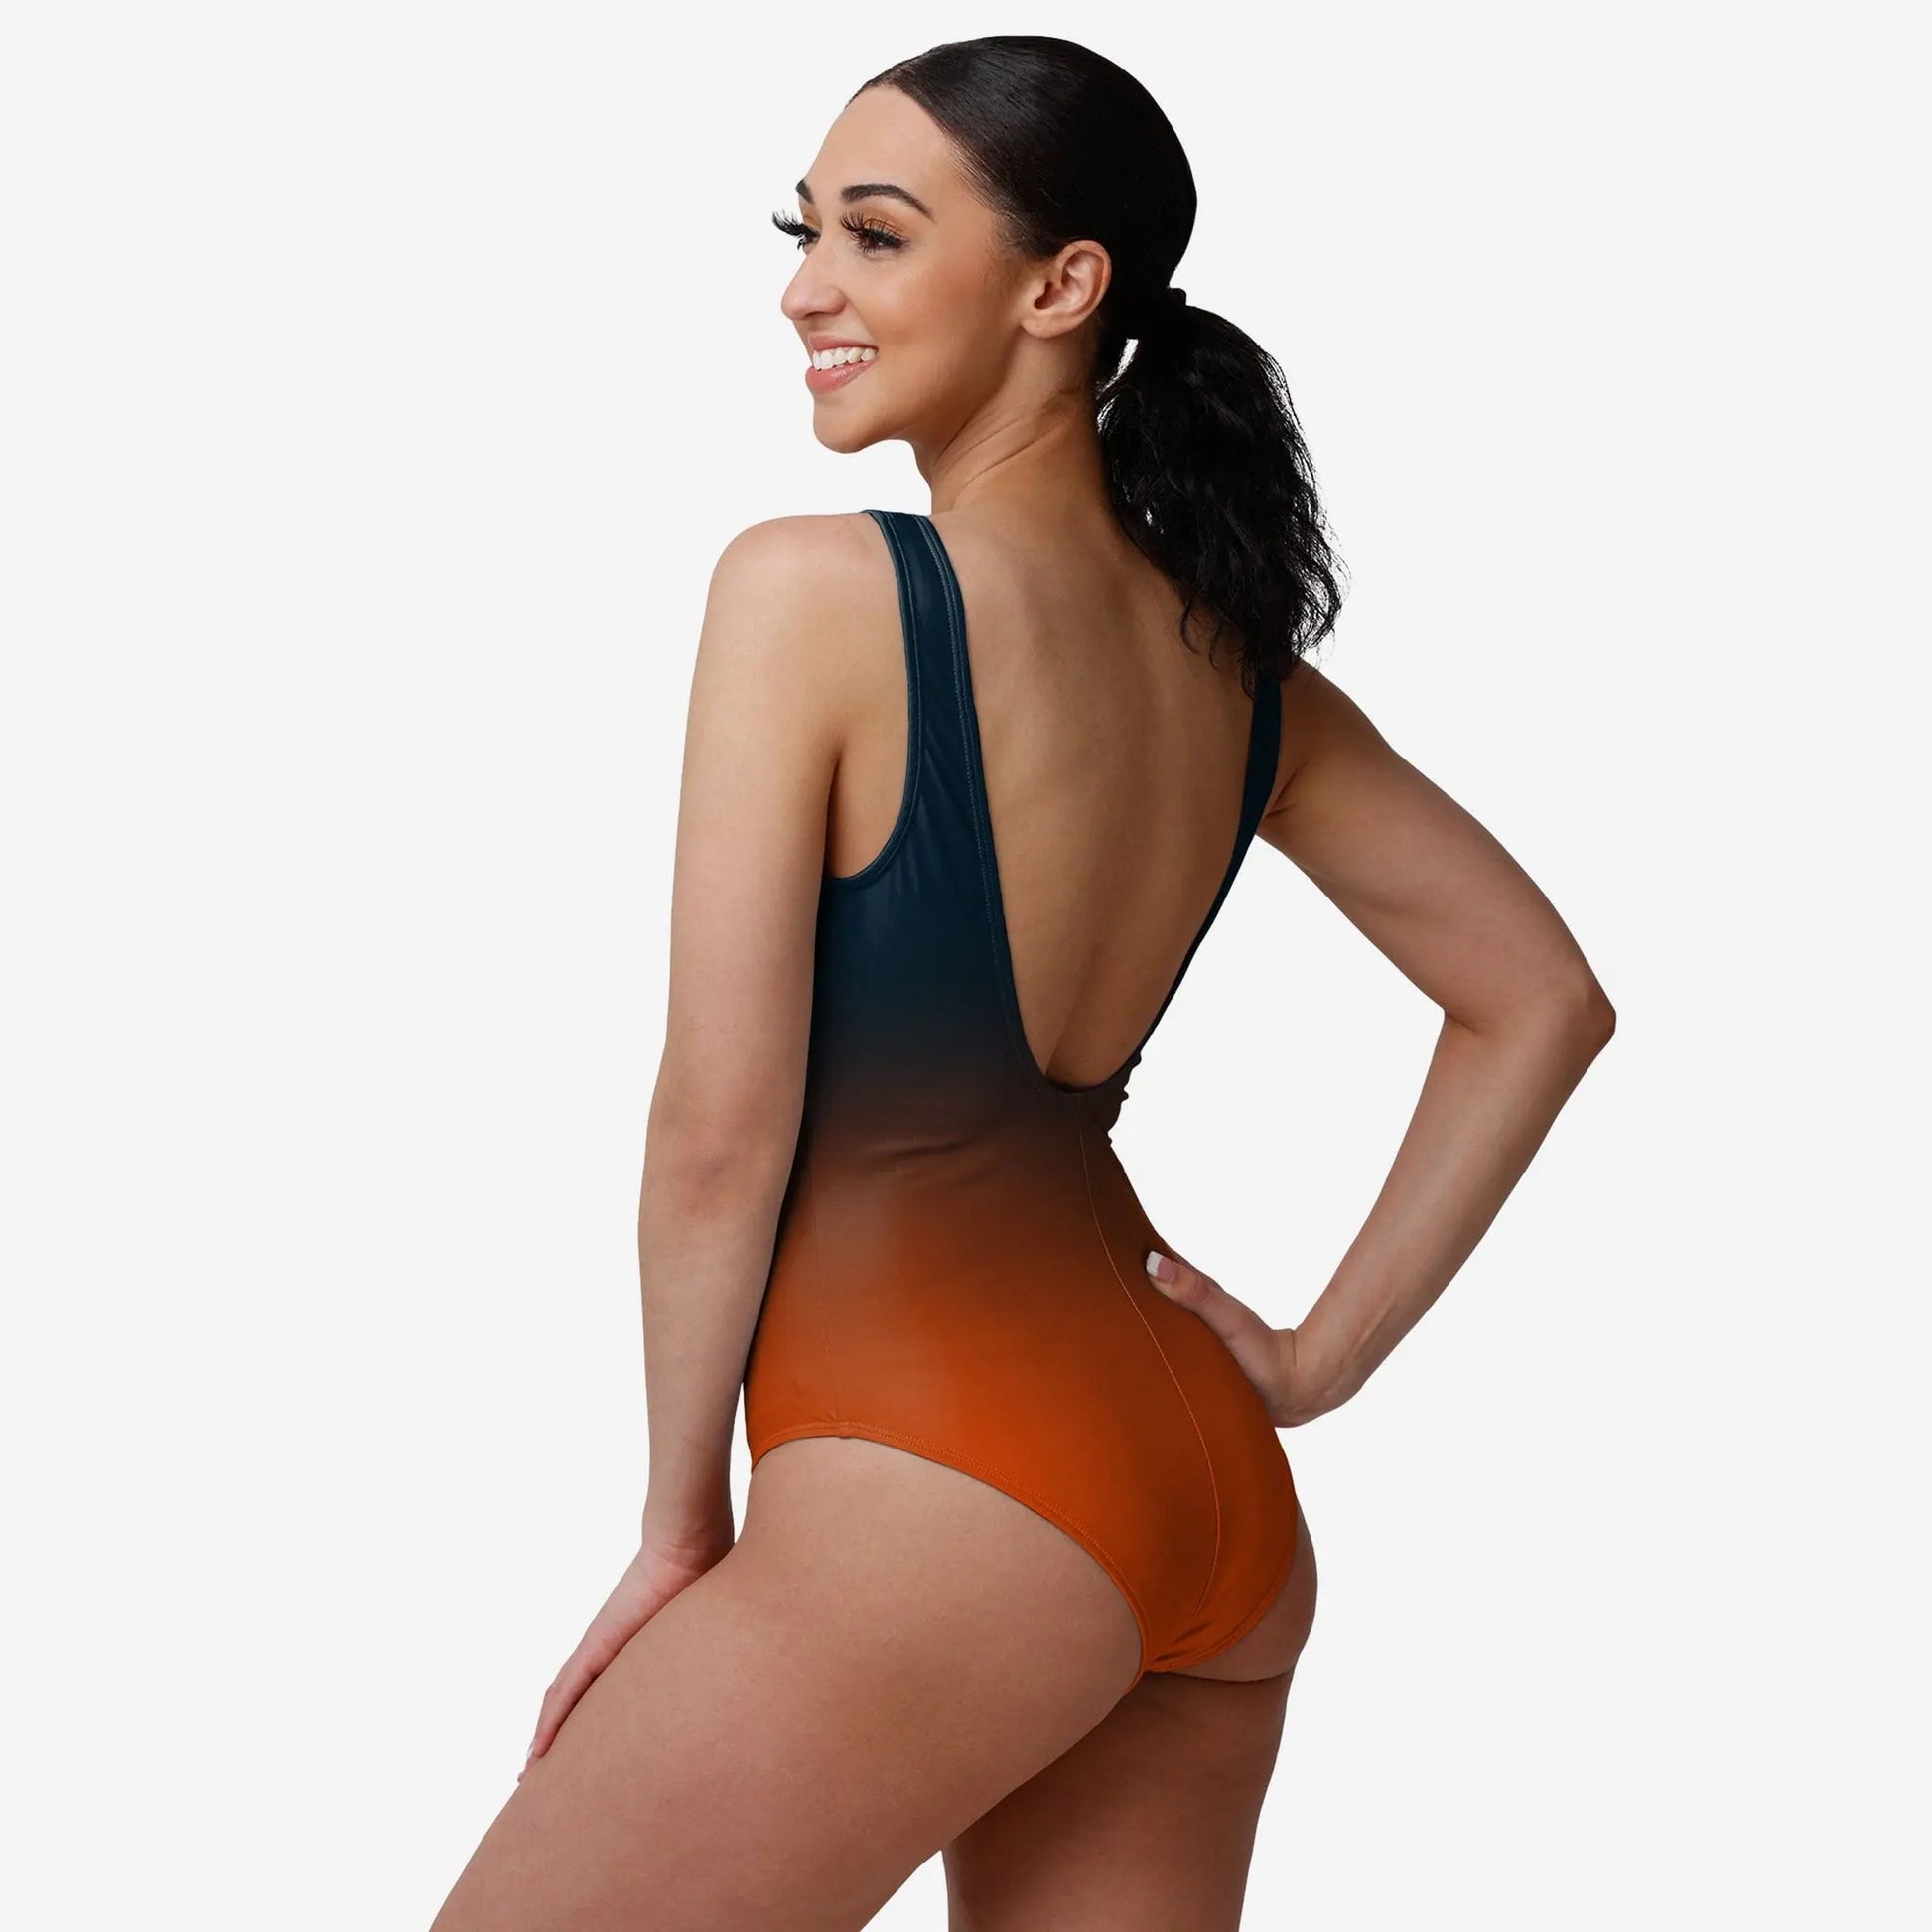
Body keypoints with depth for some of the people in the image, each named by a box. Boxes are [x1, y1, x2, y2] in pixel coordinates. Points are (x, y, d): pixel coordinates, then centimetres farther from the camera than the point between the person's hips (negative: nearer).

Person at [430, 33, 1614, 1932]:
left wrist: (682, 1517, -1)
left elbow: (721, 1133, -13)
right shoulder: (1238, 660, 7)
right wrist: (1320, 1352, 14)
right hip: (1224, 1513, 8)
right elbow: (1540, 1003, 14)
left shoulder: (812, 591, -13)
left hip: (944, 1500, -7)